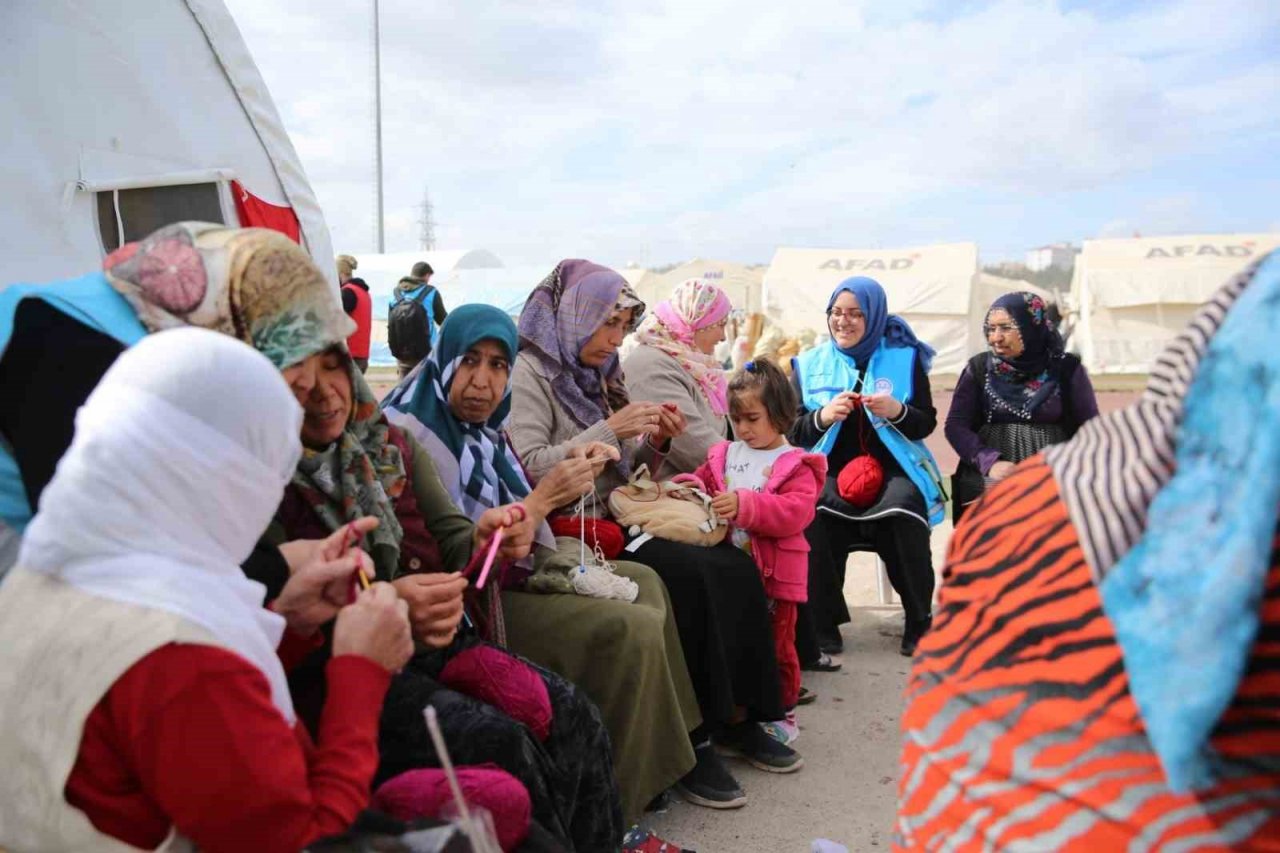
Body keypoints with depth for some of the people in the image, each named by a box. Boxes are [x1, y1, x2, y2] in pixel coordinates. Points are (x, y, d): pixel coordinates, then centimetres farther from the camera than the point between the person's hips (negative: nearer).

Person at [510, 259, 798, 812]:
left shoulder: (594, 374, 19)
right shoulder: (531, 373, -5)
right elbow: (528, 467, -18)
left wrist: (653, 442, 1)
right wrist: (609, 429, -18)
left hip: (617, 520, 8)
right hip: (571, 534, -8)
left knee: (736, 567, -12)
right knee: (690, 574, -27)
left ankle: (735, 716, -2)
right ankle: (690, 742, -16)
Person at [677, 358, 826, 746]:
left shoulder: (794, 464, -8)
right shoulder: (723, 455, 7)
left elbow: (796, 511, -21)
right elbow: (701, 481, 11)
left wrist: (745, 504, -32)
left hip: (775, 575, -4)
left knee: (777, 646, 10)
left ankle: (782, 712, 27)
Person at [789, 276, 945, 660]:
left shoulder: (904, 357, 8)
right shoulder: (809, 364, 11)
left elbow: (927, 423, 7)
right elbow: (792, 432, 7)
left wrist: (896, 411, -15)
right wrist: (823, 416, -14)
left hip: (893, 469, 0)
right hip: (829, 470, 1)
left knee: (904, 516, -33)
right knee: (813, 518, -32)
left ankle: (919, 625, -12)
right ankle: (820, 629, -16)